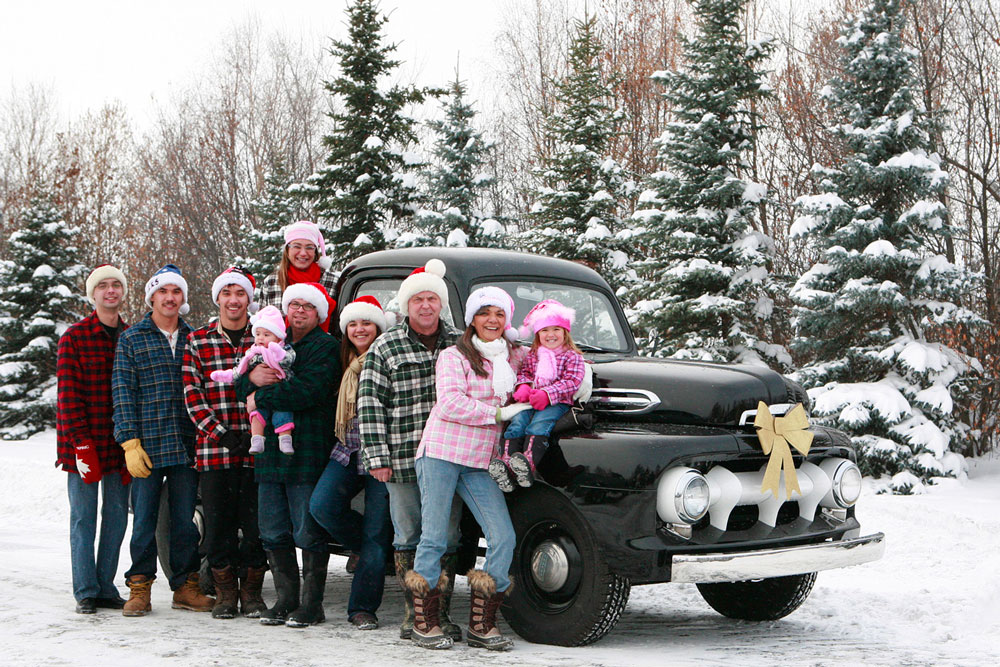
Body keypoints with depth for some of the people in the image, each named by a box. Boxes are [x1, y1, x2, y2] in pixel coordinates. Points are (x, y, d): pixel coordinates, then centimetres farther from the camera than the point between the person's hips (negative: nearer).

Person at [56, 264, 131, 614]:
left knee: (116, 516, 6)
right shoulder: (74, 337, -1)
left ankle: (106, 587, 16)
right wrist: (82, 443, -14)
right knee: (84, 518, 1)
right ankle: (85, 592, 8)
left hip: (120, 445, 4)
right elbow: (68, 393, -7)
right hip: (83, 443, -4)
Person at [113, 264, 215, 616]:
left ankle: (186, 586, 15)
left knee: (185, 519, 5)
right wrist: (130, 442, -9)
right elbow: (122, 392, 0)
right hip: (147, 445, -2)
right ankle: (140, 588, 11)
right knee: (144, 520, 1)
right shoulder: (132, 339, 6)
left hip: (187, 445, 2)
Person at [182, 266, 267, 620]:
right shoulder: (197, 341, 6)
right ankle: (225, 593, 16)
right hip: (214, 449, 0)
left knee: (256, 521, 1)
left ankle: (252, 591, 16)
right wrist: (221, 433, -9)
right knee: (218, 522, 3)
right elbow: (192, 395, 1)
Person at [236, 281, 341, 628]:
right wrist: (252, 378, -7)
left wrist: (261, 397, -10)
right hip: (270, 452, 7)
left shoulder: (326, 348, -3)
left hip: (307, 455, -6)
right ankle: (286, 599, 19)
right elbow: (241, 386, 17)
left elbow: (309, 390, -19)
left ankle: (311, 603, 5)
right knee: (273, 534, 9)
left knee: (308, 534, -4)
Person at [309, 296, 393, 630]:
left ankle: (362, 607, 5)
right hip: (347, 452, 5)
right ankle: (371, 550, 9)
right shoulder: (343, 364, 15)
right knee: (321, 506, -16)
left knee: (375, 533, -4)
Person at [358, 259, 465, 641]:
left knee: (446, 539, 4)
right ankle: (413, 613, 13)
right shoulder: (385, 348, 3)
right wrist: (376, 456, -8)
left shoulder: (460, 345, 10)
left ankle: (441, 613, 11)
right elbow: (370, 403, -1)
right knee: (407, 538, 5)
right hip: (403, 461, -2)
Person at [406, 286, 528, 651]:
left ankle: (481, 625, 3)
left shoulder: (515, 357, 14)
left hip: (481, 463, 5)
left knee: (503, 539, -6)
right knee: (434, 538, -3)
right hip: (441, 452, -4)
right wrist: (499, 413, -11)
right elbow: (449, 404, -13)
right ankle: (424, 622, 7)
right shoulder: (454, 357, 0)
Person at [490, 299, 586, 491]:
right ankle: (506, 460, -42)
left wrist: (547, 394, -19)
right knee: (517, 422, -24)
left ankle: (529, 460, -55)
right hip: (531, 402, 5)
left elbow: (571, 382, -7)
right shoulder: (533, 355, 22)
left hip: (557, 403, -4)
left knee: (539, 424, -33)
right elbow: (524, 372, 21)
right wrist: (523, 386, -6)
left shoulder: (572, 357, 5)